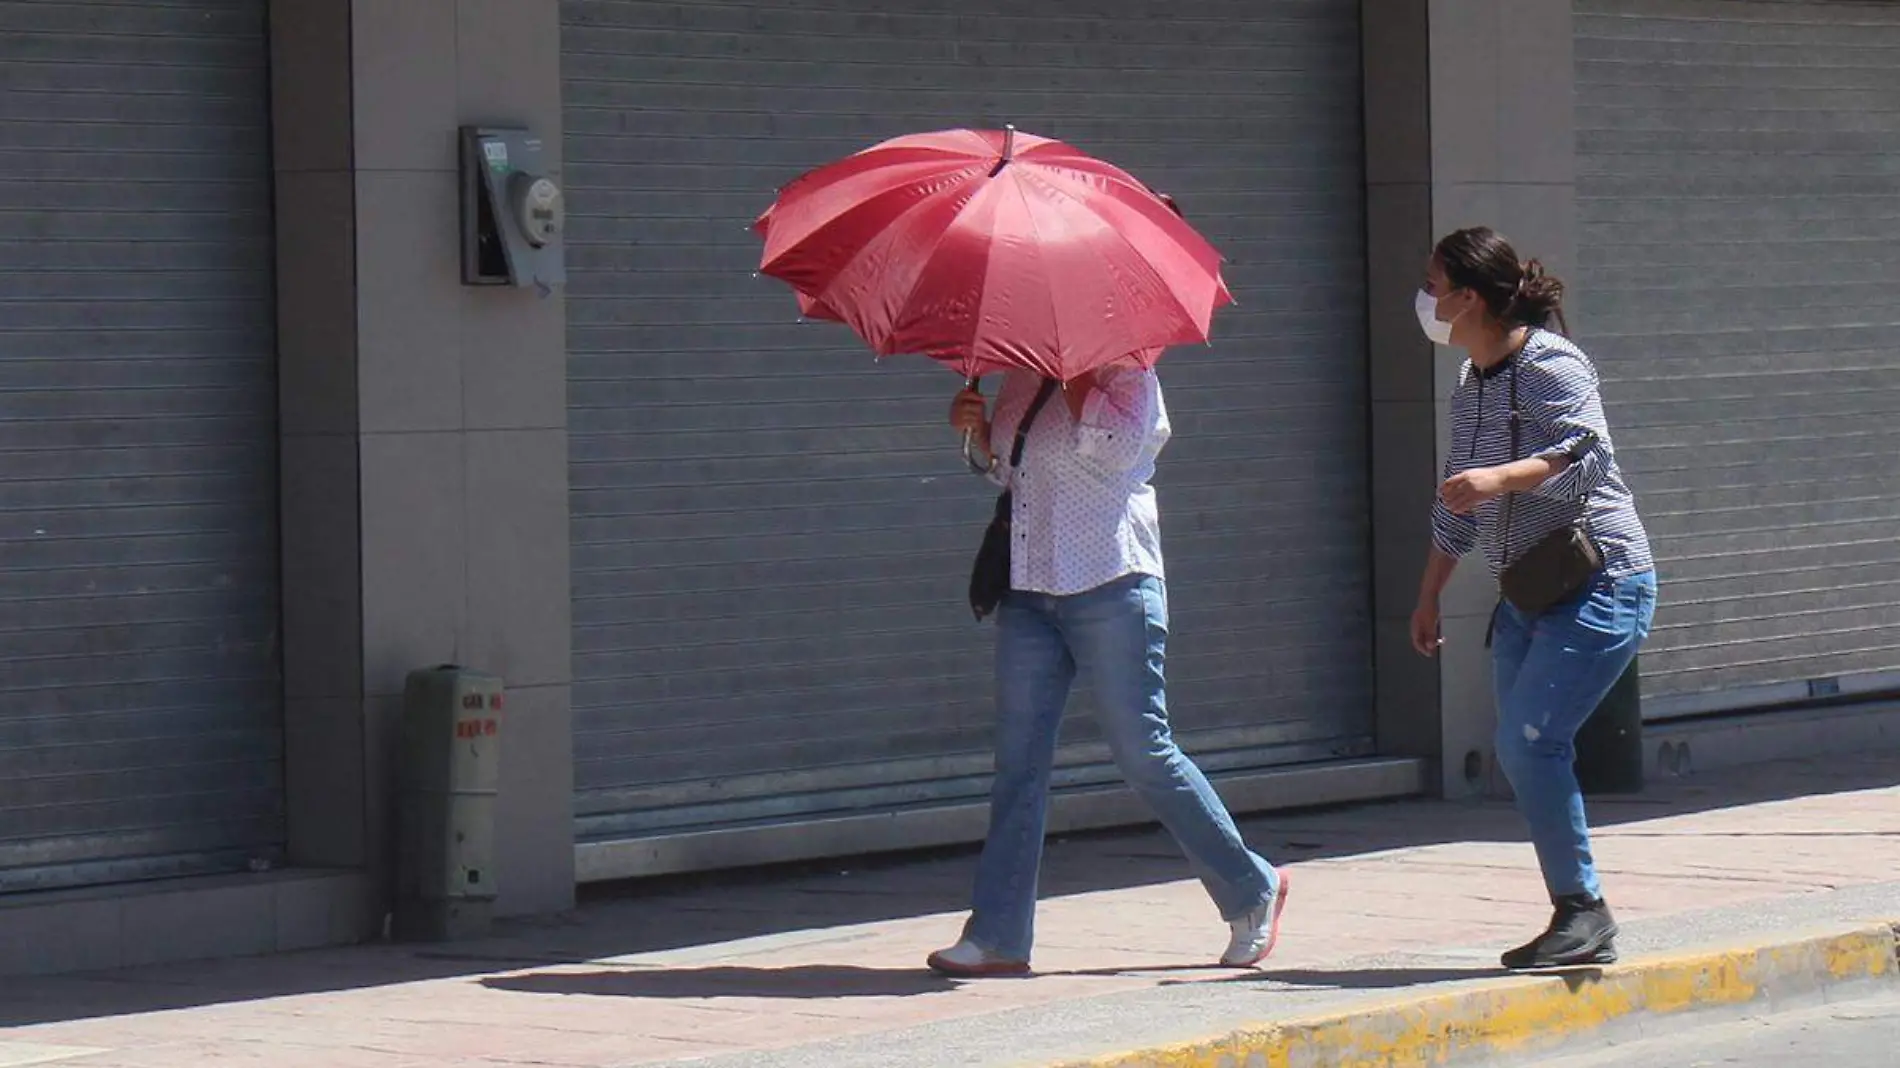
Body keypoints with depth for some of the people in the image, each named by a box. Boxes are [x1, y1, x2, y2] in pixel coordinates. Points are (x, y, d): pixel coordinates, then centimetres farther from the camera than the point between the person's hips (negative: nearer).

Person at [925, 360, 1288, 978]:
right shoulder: (1023, 377, 16)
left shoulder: (1125, 372, -4)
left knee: (1143, 754, -3)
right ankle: (998, 938, 1)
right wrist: (977, 427, 9)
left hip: (1110, 585, -7)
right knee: (1017, 762, 1)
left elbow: (1115, 447, -21)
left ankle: (1252, 891, 14)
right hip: (1027, 590, 7)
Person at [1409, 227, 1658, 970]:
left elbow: (1588, 454, -28)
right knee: (1518, 753, 4)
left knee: (1530, 740, -19)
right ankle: (1580, 925, 9)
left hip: (1600, 585, -9)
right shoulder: (1471, 385, 13)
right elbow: (1459, 507, 23)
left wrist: (1500, 479, -41)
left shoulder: (1550, 365, -12)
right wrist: (1428, 596, 25)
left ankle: (1585, 912, -11)